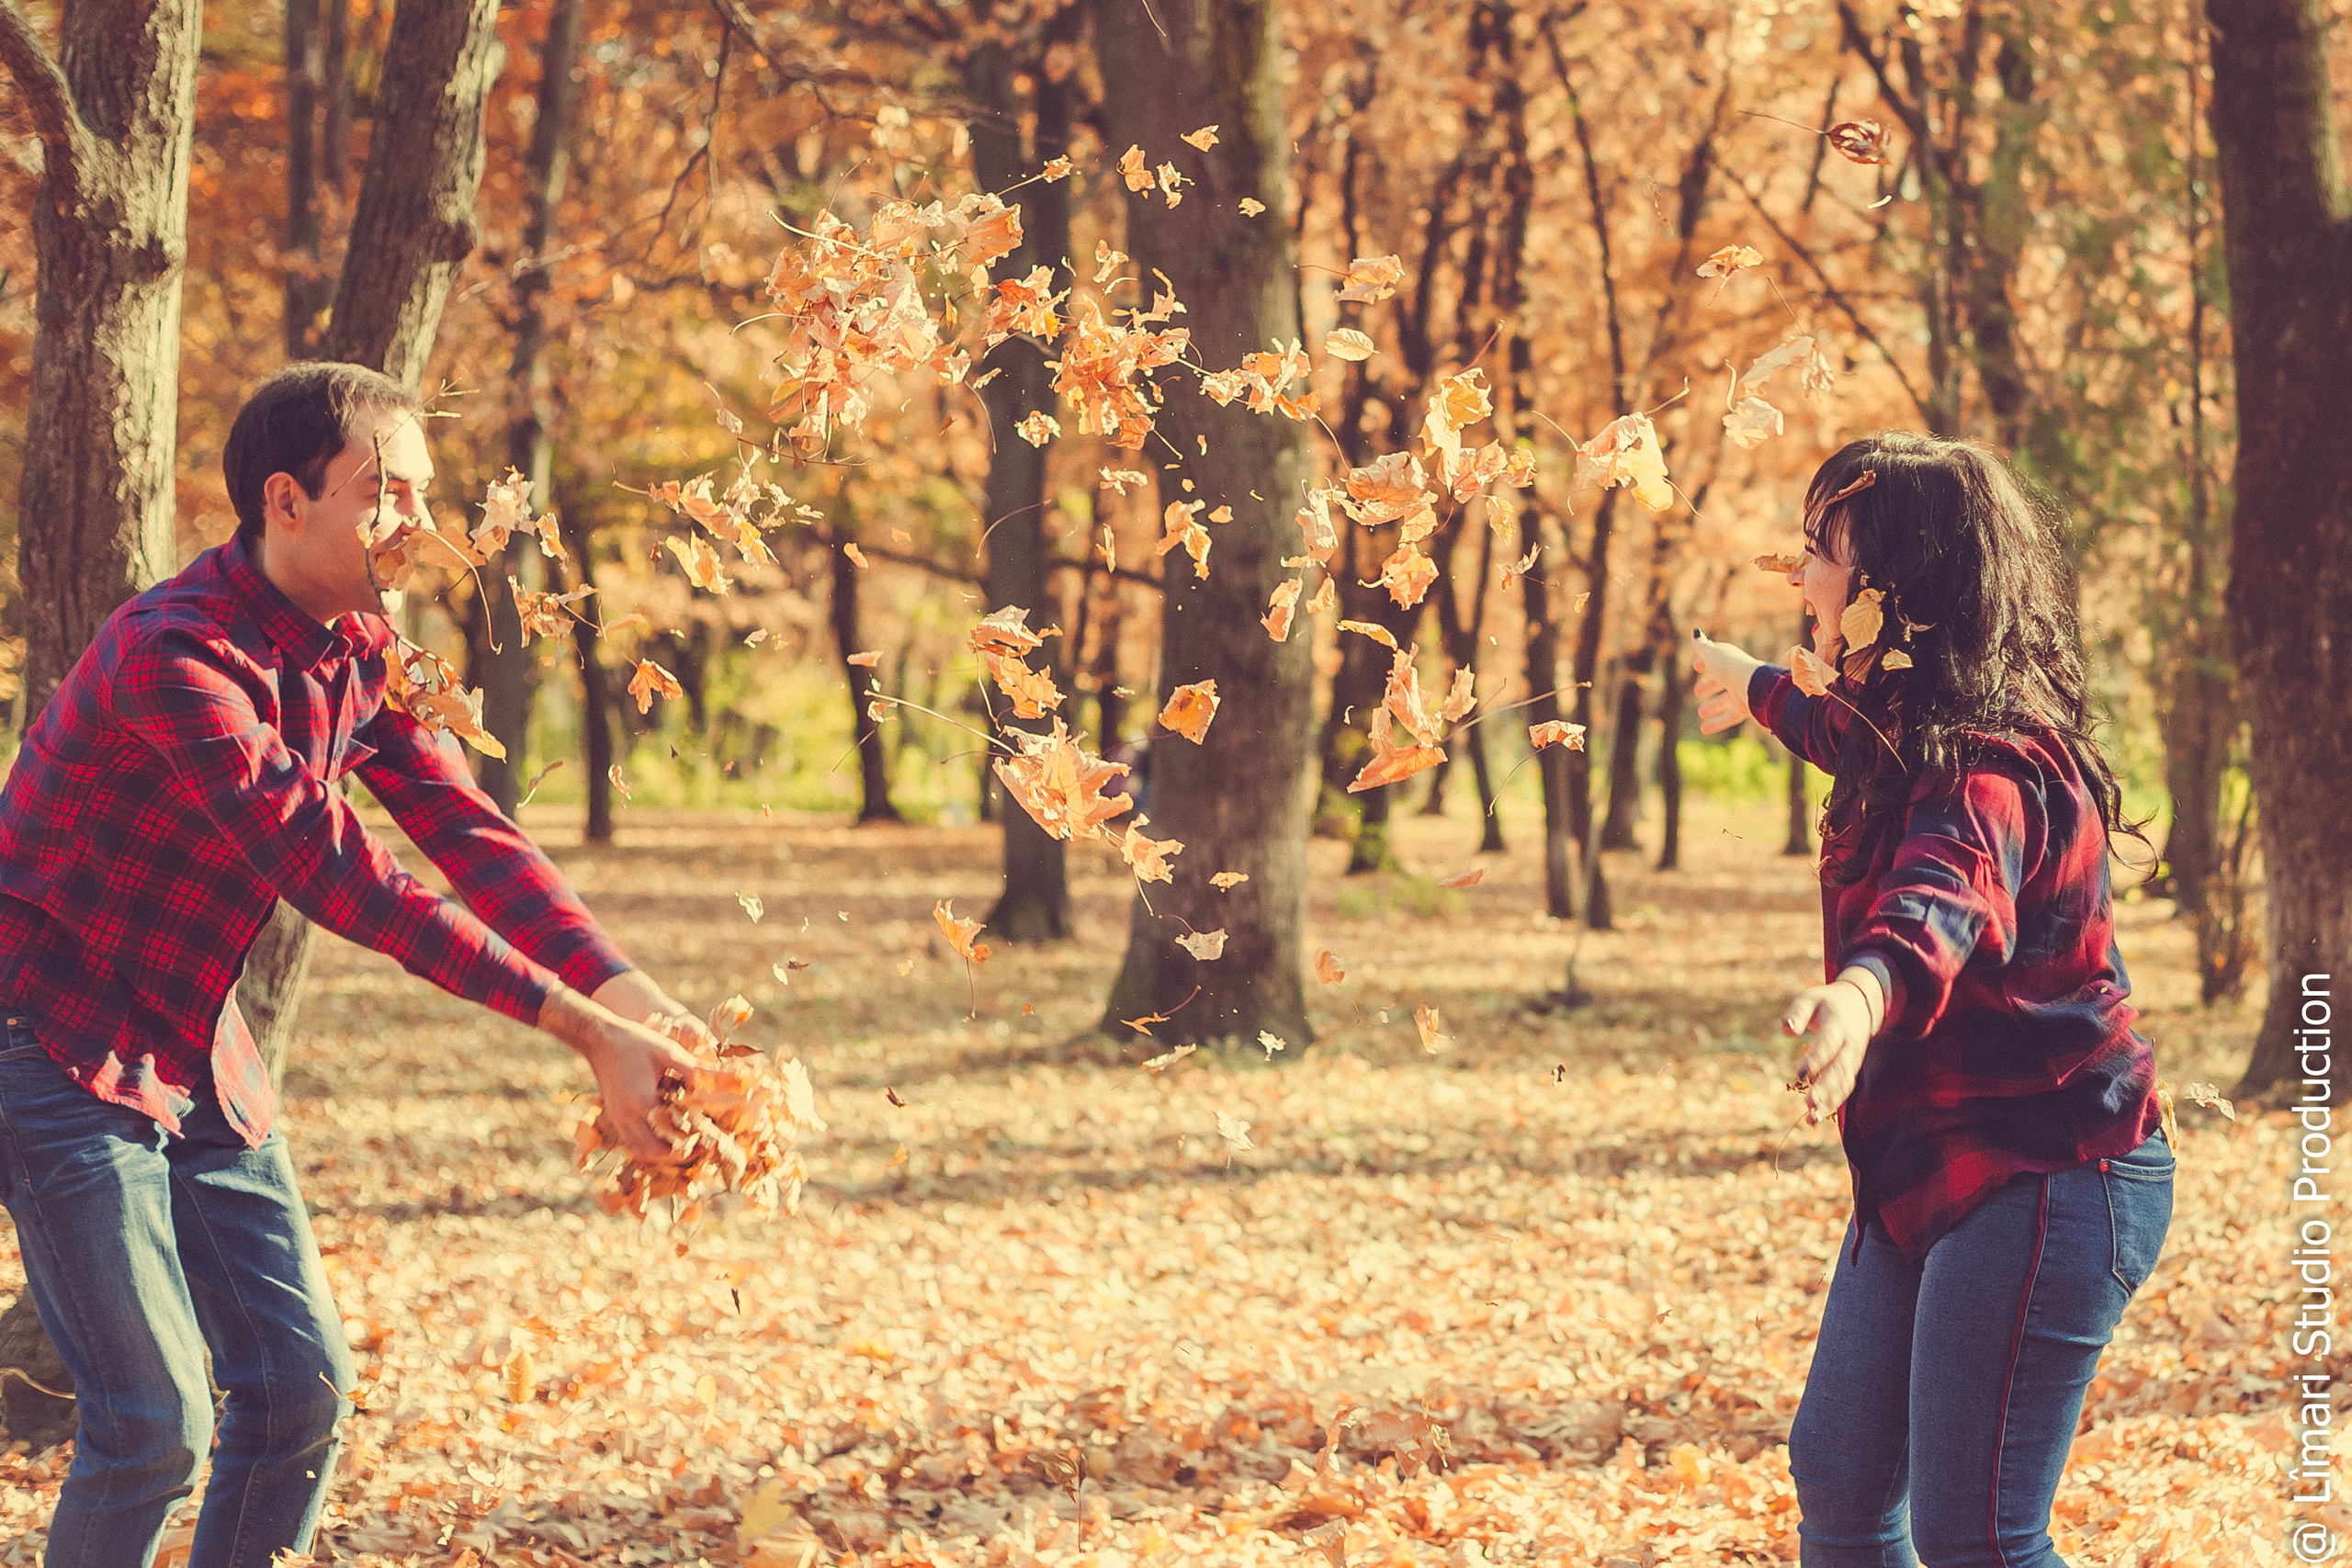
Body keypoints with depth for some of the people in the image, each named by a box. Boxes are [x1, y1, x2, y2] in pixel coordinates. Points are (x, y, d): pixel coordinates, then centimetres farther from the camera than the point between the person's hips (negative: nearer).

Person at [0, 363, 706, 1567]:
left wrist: (630, 997, -20)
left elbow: (468, 833, -4)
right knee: (156, 1425, -14)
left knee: (300, 1386, 5)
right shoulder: (171, 654, -25)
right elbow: (336, 876, -31)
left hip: (199, 1059, 9)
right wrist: (580, 1027, -33)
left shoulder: (358, 653, 3)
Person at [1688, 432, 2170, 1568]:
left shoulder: (1989, 768, -24)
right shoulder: (1905, 731, 8)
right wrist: (1759, 689, 56)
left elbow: (1946, 903, -47)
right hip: (1924, 1174, 10)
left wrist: (1863, 994, -69)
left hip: (2041, 1179, -10)